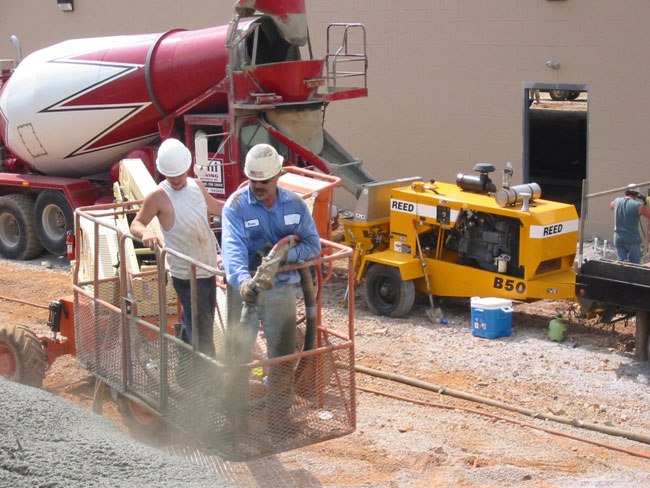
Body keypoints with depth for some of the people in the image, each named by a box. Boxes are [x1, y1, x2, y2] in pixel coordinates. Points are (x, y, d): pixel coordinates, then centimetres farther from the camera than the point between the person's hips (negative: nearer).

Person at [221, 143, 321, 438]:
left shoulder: (295, 205, 1)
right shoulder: (236, 205, -10)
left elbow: (313, 245, 1)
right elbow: (232, 248, -25)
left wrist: (287, 254, -20)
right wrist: (242, 279, -44)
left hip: (282, 290, 2)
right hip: (245, 290, -2)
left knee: (283, 358, 9)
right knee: (238, 354, 8)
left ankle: (278, 416, 25)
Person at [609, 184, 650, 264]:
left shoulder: (617, 201, 2)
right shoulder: (638, 205, -12)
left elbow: (611, 206, 27)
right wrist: (643, 203, 14)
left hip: (618, 239, 4)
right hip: (632, 240, -4)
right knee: (635, 263, 9)